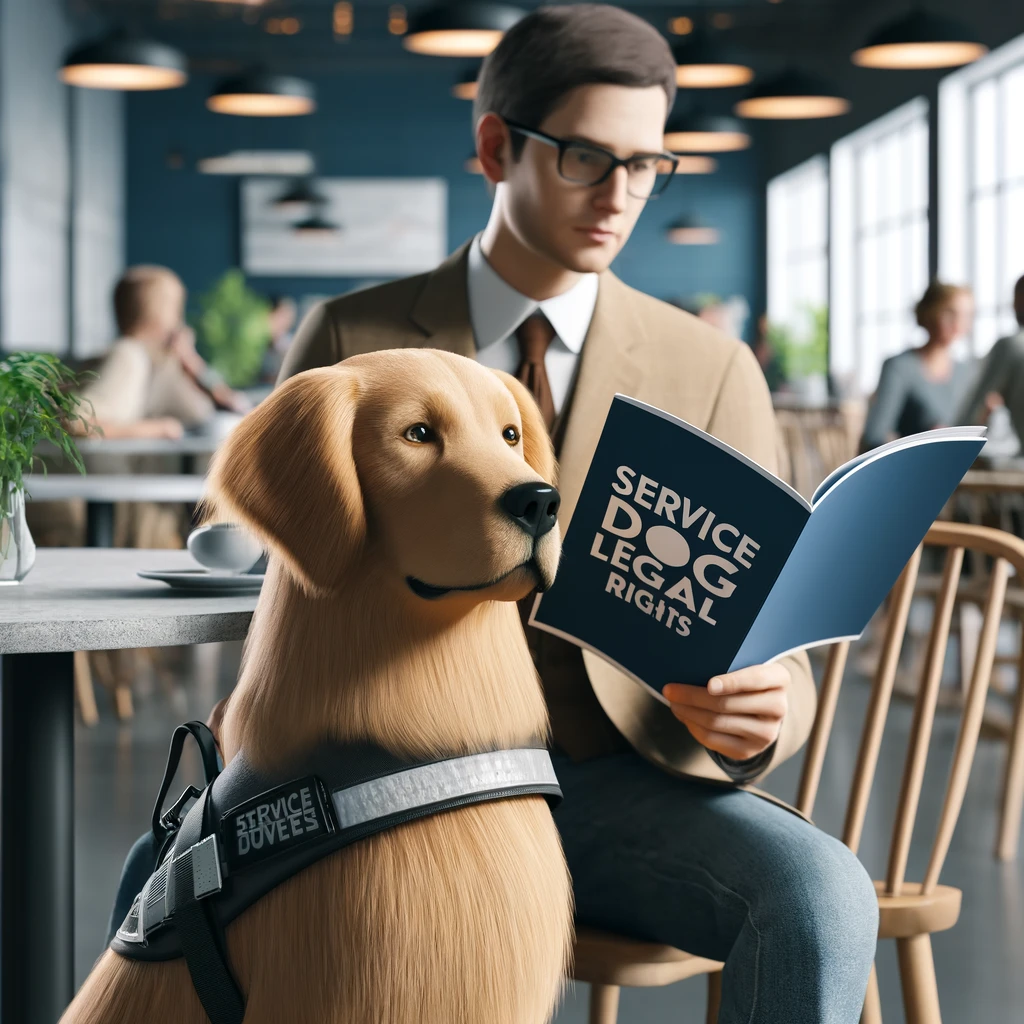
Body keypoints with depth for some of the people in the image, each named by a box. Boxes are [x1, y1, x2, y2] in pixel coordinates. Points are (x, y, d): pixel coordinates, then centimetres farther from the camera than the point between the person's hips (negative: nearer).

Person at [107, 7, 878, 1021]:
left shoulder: (713, 372, 4)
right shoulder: (348, 344, 3)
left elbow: (770, 656, 2)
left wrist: (752, 717, -23)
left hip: (613, 784, 1)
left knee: (821, 898, -31)